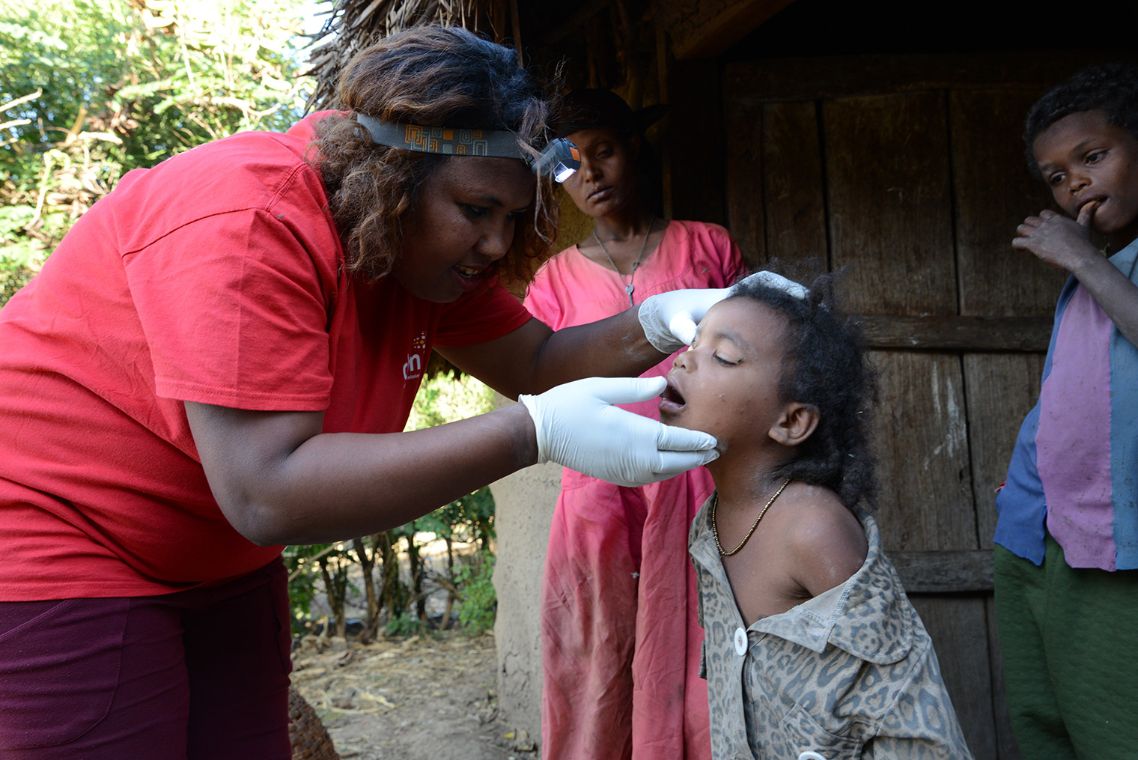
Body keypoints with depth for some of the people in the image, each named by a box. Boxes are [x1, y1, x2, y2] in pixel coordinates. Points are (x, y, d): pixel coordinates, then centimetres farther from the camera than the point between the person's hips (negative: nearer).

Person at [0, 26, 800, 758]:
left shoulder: (429, 243, -5)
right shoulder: (248, 223, -30)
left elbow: (536, 362, 2)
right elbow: (267, 493, -37)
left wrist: (656, 323, -18)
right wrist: (537, 432, -39)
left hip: (218, 561, 7)